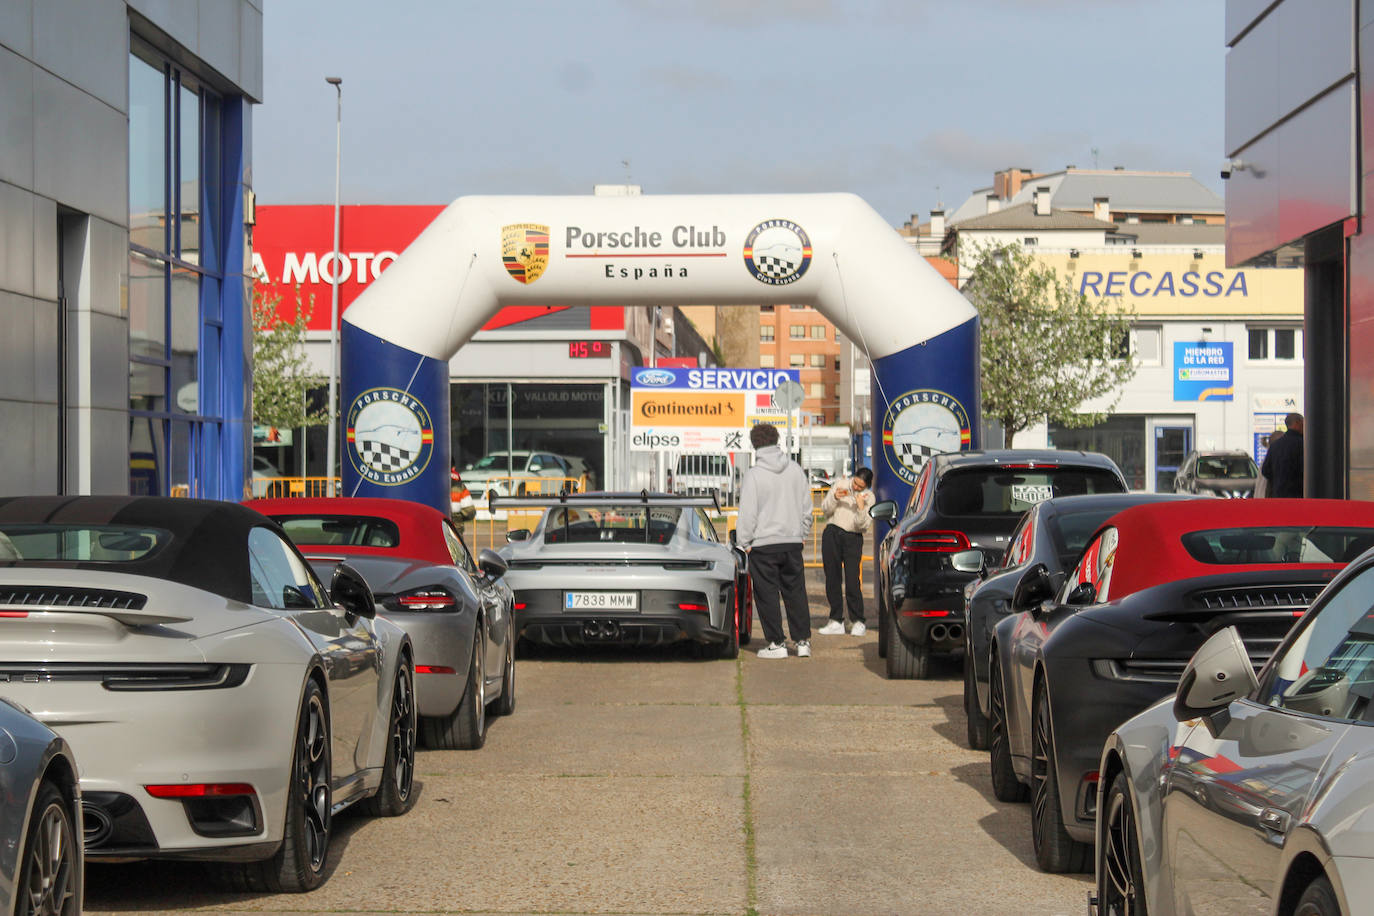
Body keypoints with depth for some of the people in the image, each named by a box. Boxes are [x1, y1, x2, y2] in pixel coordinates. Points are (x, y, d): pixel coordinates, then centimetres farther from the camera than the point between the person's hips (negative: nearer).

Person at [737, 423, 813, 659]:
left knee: (767, 595, 3)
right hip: (793, 542, 5)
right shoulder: (795, 469, 4)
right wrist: (802, 534, 21)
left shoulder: (754, 474, -11)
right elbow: (807, 506, 11)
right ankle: (803, 641, 11)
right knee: (795, 592, 11)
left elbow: (747, 513, -11)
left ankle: (776, 643, 2)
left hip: (764, 544, -5)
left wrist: (744, 542, -3)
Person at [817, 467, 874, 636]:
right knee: (832, 578, 0)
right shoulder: (840, 485, 6)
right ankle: (836, 621, 4)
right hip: (832, 534, 2)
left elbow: (864, 525, -6)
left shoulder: (869, 497, 2)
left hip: (853, 538, -2)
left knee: (852, 580, -11)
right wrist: (835, 498, -12)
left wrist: (861, 508, -22)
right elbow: (825, 509, 5)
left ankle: (858, 622, -4)